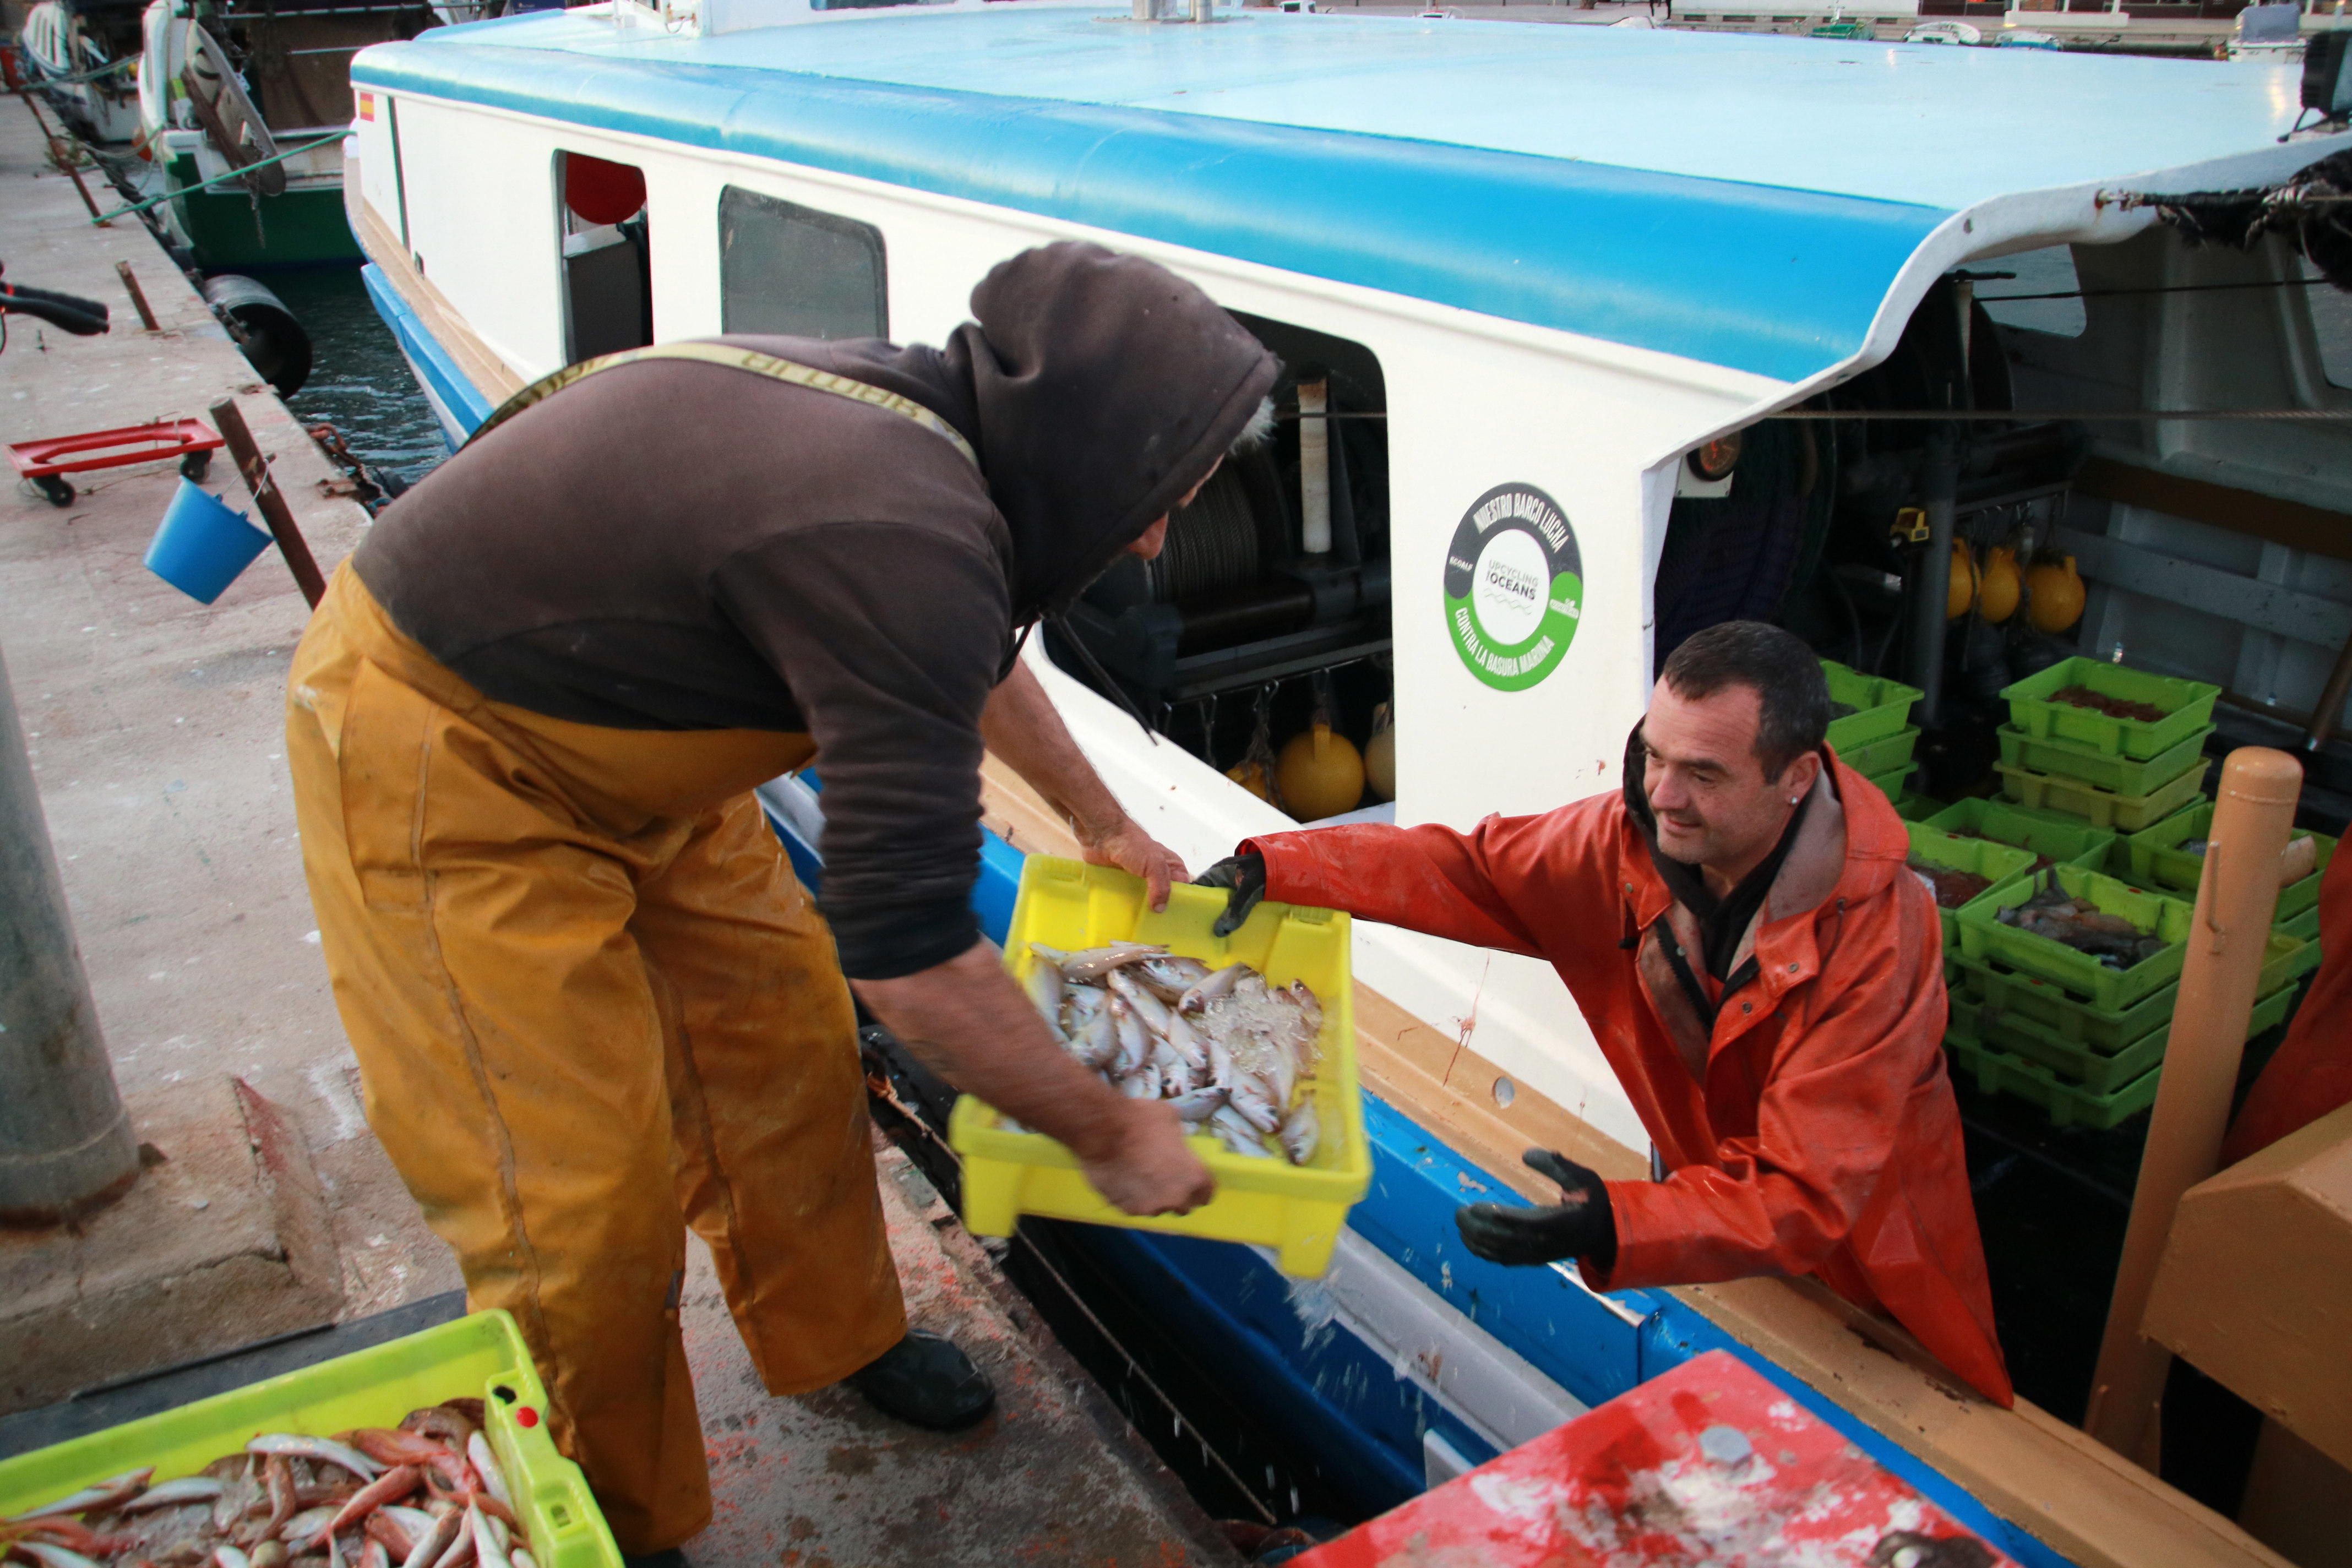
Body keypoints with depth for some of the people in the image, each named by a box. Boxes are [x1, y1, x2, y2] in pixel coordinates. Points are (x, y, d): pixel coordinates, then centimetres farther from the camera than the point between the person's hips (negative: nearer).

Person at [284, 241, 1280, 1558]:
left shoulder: (909, 420, -5)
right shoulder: (900, 543, -35)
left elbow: (977, 653, 18)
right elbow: (908, 956, -32)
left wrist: (1102, 821, 28)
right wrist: (1111, 1137, -17)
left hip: (613, 740, 9)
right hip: (435, 755, -9)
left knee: (779, 1022, 13)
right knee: (582, 1190, -4)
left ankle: (831, 1336, 35)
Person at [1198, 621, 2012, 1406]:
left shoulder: (1881, 934, -31)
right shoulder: (1637, 837, -16)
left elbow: (1809, 1197, -34)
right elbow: (1466, 869, -5)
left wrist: (1614, 1226, -50)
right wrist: (1270, 867, -16)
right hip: (1719, 1208, 4)